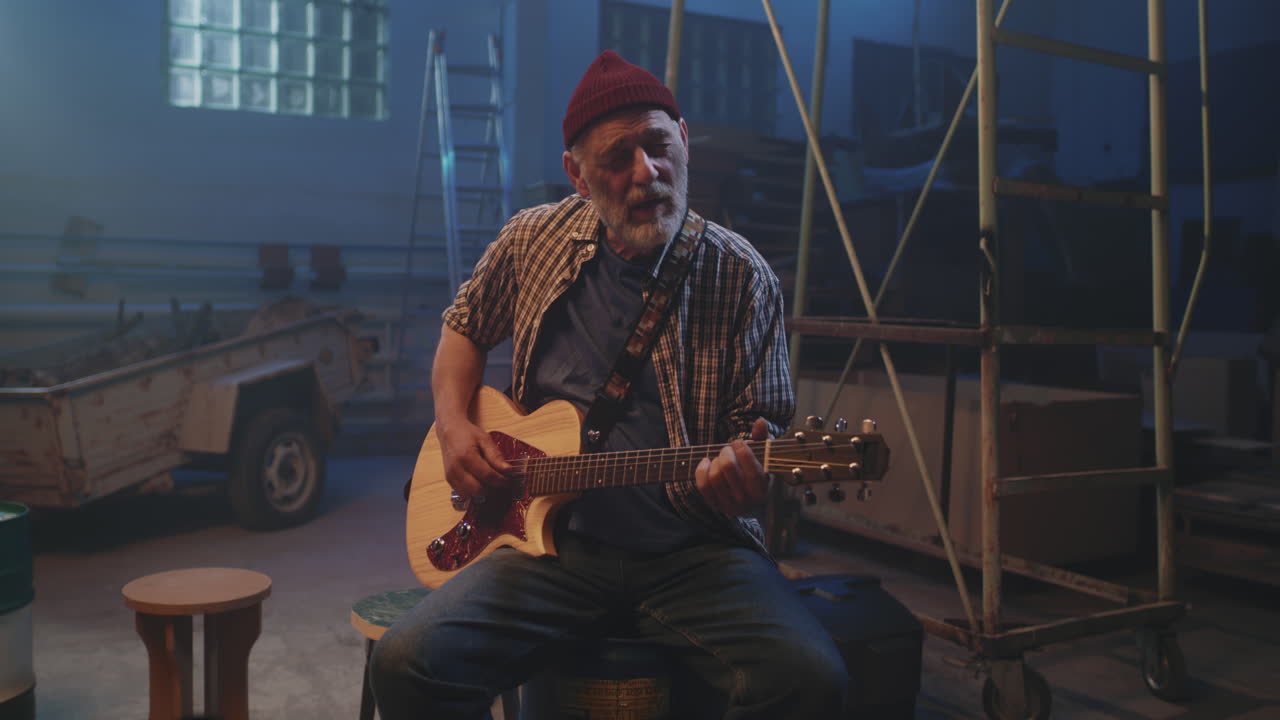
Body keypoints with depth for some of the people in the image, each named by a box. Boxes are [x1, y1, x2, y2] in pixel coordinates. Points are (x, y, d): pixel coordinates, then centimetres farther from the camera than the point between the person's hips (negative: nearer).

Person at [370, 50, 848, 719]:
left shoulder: (743, 278, -5)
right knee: (406, 665, -21)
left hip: (693, 550, -1)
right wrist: (453, 425, 4)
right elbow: (463, 328, 21)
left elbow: (762, 428, 1)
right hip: (552, 535, 2)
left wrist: (745, 479, -23)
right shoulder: (532, 241, 4)